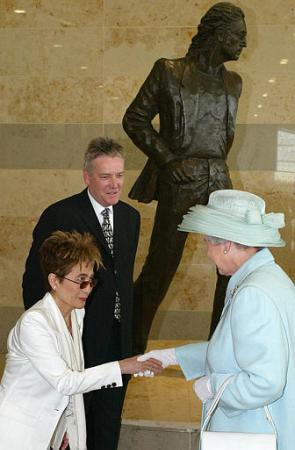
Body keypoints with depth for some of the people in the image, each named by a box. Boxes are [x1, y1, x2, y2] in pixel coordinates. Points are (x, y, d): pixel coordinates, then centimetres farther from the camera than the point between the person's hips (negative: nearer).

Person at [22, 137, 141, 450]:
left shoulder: (130, 217, 8)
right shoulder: (58, 216, -12)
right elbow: (34, 280, -9)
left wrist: (127, 327, 13)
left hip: (118, 340, 6)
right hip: (78, 339, -5)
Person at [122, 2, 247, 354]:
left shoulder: (232, 82, 14)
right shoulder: (169, 72, -3)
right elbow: (134, 119, -2)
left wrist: (214, 166, 12)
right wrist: (169, 160, -10)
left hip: (219, 180, 5)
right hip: (179, 182, -5)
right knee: (161, 268, 0)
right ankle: (133, 342, 21)